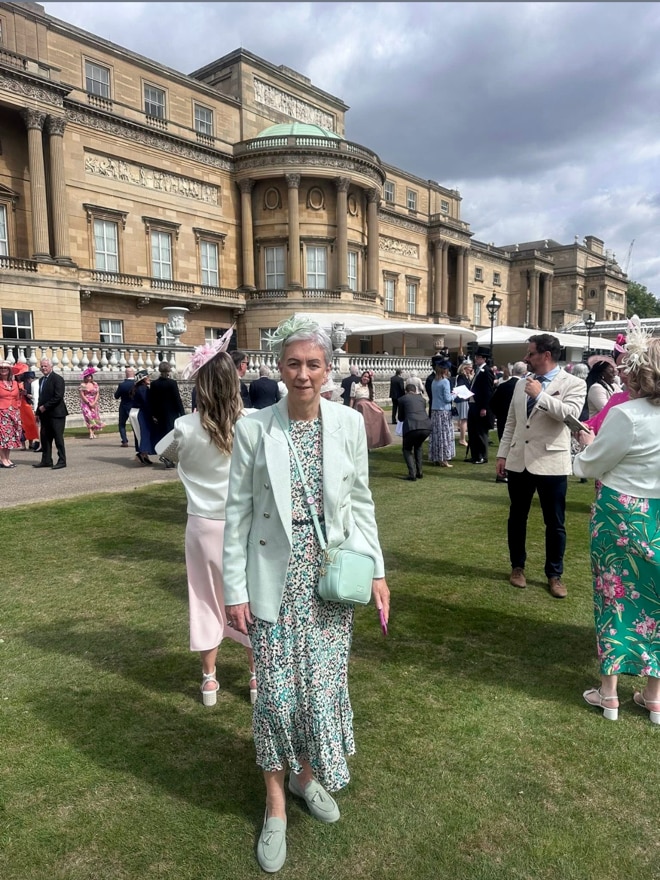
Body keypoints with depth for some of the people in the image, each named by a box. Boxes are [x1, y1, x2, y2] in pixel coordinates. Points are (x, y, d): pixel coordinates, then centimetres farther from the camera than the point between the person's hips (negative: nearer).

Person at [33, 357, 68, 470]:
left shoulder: (57, 379, -10)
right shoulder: (41, 380, 17)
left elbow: (58, 397, -18)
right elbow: (41, 397, 19)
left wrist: (45, 407, -14)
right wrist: (38, 412, 10)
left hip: (56, 414, -8)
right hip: (45, 414, 8)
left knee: (58, 438, -3)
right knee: (44, 438, 9)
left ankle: (62, 461, 3)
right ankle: (46, 460, 16)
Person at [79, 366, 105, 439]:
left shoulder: (95, 384, 8)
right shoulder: (82, 385, -3)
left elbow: (97, 394, 5)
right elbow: (82, 395, -7)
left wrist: (94, 402, -7)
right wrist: (89, 403, -13)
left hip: (94, 403, 4)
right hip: (86, 403, -4)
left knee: (95, 416, -1)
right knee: (89, 416, -16)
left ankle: (93, 432, 4)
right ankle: (91, 433, -24)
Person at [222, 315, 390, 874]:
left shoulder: (350, 423, -2)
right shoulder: (254, 429, -8)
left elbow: (361, 502, 6)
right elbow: (238, 513, -4)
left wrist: (376, 570, 4)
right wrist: (235, 589, -4)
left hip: (331, 576, 2)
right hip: (275, 579, -2)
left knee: (324, 683, 12)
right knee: (277, 689, 5)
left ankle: (307, 775, 41)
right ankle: (277, 805, 29)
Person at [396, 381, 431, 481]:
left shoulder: (402, 399, 15)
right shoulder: (421, 398, 25)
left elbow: (401, 418, 22)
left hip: (412, 427, -4)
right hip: (426, 426, 4)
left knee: (407, 449, 19)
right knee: (418, 447, 31)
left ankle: (412, 474, 4)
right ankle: (419, 472, 28)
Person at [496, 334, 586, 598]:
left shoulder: (573, 384, -5)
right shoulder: (521, 384, 10)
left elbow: (571, 413, -23)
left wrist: (540, 395, -21)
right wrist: (502, 454, 9)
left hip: (551, 463, -4)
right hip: (519, 462, 5)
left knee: (555, 523, 7)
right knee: (517, 518, 14)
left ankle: (554, 575, 23)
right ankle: (517, 566, 32)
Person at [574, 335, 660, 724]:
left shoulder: (626, 415, -18)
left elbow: (592, 466, -9)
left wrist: (589, 444, 11)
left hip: (622, 516, -4)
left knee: (615, 596, 9)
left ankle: (609, 692, 21)